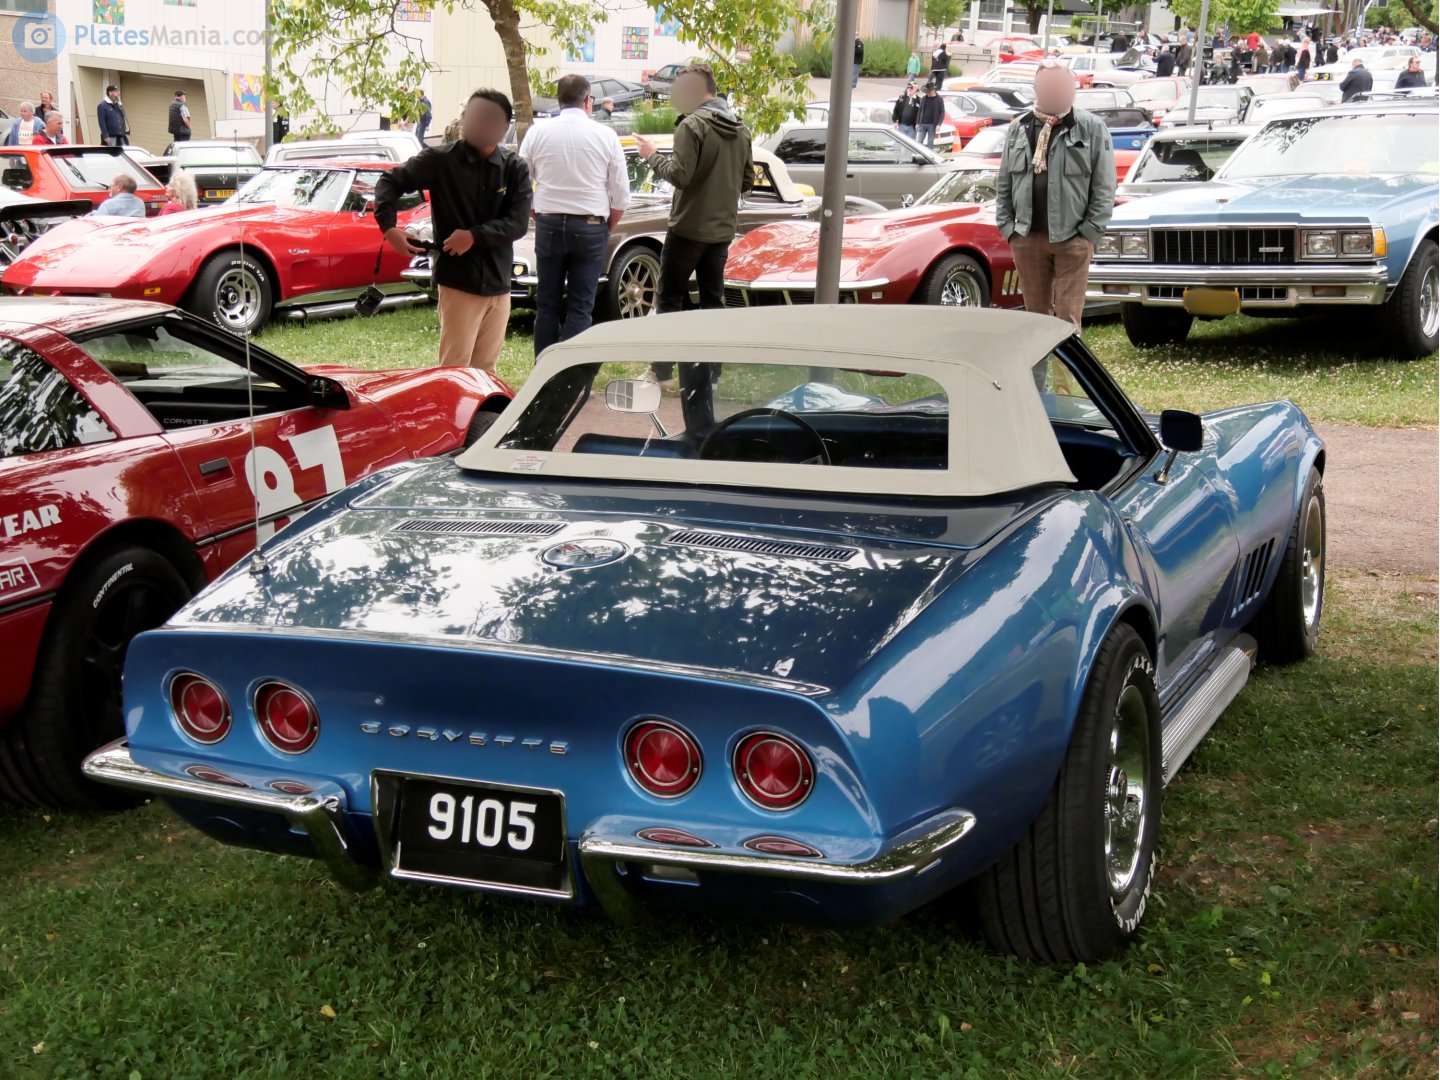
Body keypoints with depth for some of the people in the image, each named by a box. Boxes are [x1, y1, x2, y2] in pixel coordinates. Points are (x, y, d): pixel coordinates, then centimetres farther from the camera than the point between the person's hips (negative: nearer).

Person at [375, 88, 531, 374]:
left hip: (498, 284, 3)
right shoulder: (441, 161, -3)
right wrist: (389, 227, -12)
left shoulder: (515, 169, 2)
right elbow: (390, 181, 3)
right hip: (459, 283, -3)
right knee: (455, 368, -7)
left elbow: (518, 223, -5)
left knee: (485, 370, 10)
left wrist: (475, 236, -18)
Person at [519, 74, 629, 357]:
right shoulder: (605, 136, -4)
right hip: (591, 227, -1)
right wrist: (607, 228, 13)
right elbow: (621, 195, -2)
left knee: (547, 305, 10)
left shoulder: (537, 133, -1)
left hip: (548, 225, 2)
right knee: (580, 308, 2)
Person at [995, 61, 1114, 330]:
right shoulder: (1019, 128, 11)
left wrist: (1090, 231, -9)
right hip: (1027, 237, 4)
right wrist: (1006, 226, 4)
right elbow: (1003, 184, 13)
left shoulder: (1092, 128, -1)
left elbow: (1104, 186, -3)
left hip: (1072, 238, -4)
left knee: (1068, 318, -4)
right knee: (1036, 314, 12)